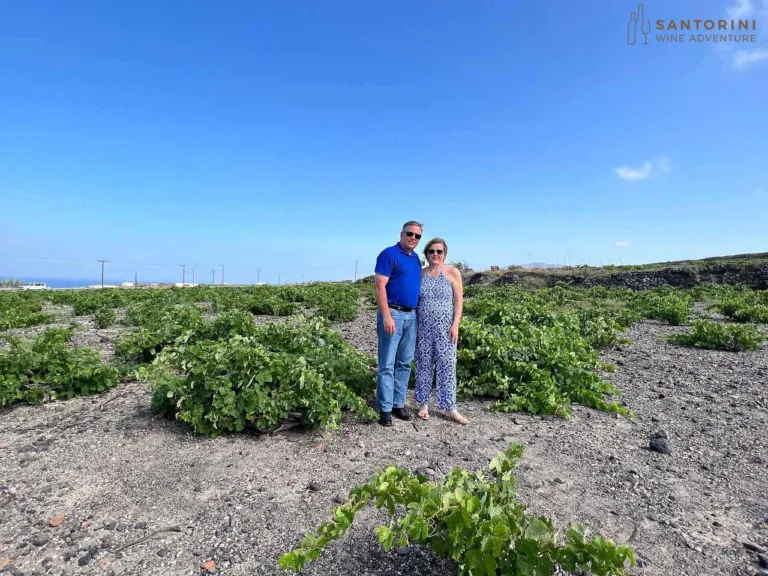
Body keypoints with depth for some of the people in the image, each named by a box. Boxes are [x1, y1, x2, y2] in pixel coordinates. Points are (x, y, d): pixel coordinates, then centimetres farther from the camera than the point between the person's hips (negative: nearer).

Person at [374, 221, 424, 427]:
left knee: (404, 363, 12)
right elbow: (380, 286, -15)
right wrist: (387, 316, -21)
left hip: (411, 315, 8)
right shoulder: (389, 254, -8)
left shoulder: (416, 259, 15)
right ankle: (385, 409, 7)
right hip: (393, 313, -8)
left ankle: (399, 404, 23)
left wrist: (416, 313, 16)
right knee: (387, 364, -1)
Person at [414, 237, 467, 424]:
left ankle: (449, 407, 9)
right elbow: (415, 300, 10)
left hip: (445, 327, -2)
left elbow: (458, 300, -2)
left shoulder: (453, 272, 0)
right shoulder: (420, 274, 7)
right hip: (423, 326, 2)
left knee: (447, 365, -1)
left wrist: (455, 325, -10)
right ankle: (424, 403, 19)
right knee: (424, 364, 7)